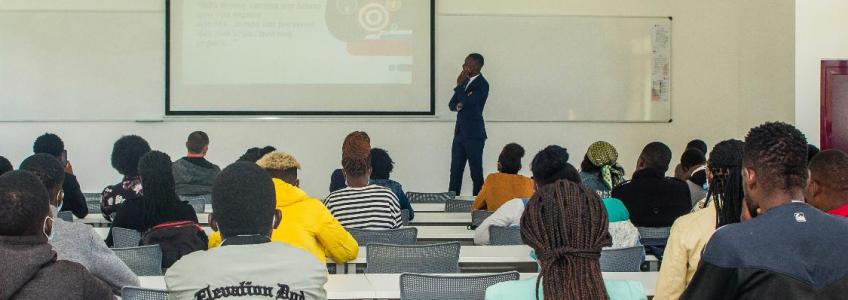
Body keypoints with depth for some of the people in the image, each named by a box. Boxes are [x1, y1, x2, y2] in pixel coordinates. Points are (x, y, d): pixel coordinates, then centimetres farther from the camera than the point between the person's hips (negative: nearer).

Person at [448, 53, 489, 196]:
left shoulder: (482, 85, -11)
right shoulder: (465, 81, 12)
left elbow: (467, 102, -23)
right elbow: (451, 105, 14)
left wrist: (459, 85, -13)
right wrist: (458, 106, -8)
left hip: (474, 134, -7)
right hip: (460, 132, 7)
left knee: (476, 173, 0)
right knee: (455, 171, 7)